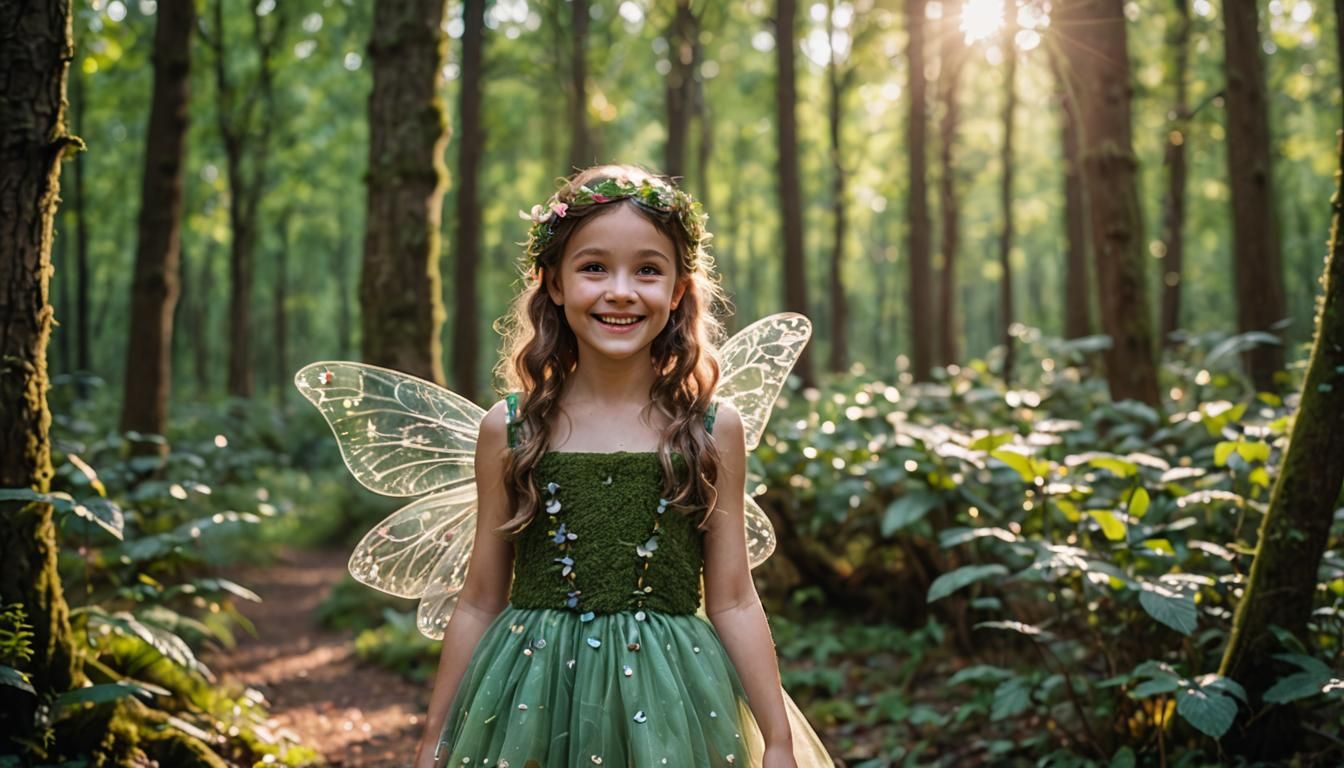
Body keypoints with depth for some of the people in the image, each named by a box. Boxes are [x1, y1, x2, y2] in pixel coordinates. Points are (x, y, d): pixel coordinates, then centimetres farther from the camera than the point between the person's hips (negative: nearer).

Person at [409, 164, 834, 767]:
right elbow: (480, 602, 3)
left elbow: (733, 602, 1)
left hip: (666, 702, 0)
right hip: (534, 697, 0)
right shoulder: (509, 429, -3)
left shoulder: (713, 429, -3)